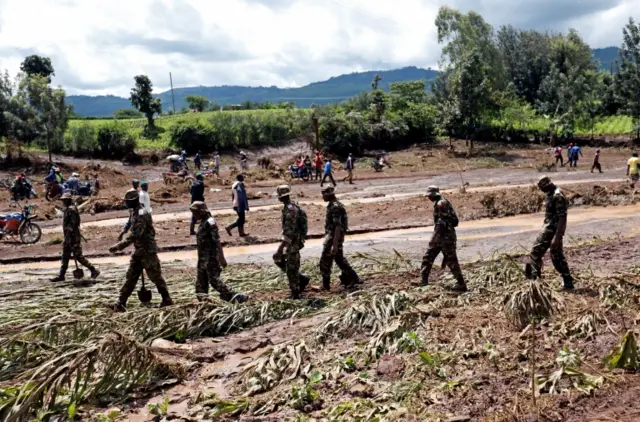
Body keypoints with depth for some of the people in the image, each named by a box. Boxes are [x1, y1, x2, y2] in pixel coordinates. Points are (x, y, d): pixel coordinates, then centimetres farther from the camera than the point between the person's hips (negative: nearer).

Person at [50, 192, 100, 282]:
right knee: (65, 257, 11)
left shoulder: (71, 209, -16)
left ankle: (94, 270, 1)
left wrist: (67, 238, -23)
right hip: (69, 237, 10)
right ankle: (61, 275, 16)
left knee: (78, 256, -6)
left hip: (73, 237, -10)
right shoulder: (67, 209, 15)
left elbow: (72, 225, -21)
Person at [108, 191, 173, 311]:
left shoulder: (142, 214, -20)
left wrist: (118, 246, -28)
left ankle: (167, 300, 14)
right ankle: (121, 303, 9)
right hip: (138, 251, 9)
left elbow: (135, 235, -27)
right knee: (131, 278, 8)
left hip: (148, 251, -9)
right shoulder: (135, 213, 10)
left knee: (155, 277, 1)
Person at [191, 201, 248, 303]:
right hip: (204, 258, 9)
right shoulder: (203, 222, 11)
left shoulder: (209, 222, -17)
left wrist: (221, 258, -23)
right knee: (201, 280, 11)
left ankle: (233, 297, 0)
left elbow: (217, 241, -21)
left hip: (211, 257, -9)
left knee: (214, 279, -7)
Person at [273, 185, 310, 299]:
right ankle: (302, 279, 22)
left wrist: (280, 249, -28)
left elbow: (289, 232, -27)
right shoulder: (292, 207, 9)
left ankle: (295, 293, 13)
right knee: (278, 259, 18)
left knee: (291, 269, 0)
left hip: (292, 243, -10)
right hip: (292, 242, 10)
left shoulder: (290, 210, -23)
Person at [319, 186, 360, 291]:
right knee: (339, 258, 18)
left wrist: (334, 244, -28)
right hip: (334, 237, 10)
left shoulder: (335, 207, -21)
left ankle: (325, 285, 8)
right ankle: (353, 278, 23)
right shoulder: (333, 205, 11)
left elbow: (338, 227, -26)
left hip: (333, 237, -10)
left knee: (325, 262, -1)